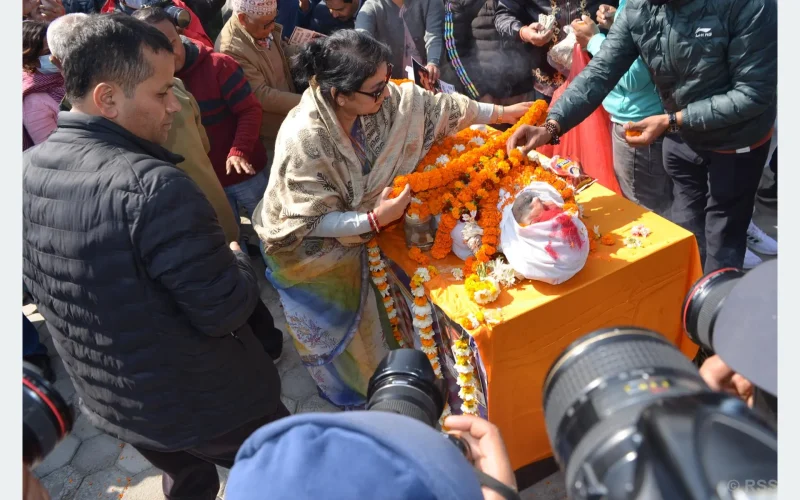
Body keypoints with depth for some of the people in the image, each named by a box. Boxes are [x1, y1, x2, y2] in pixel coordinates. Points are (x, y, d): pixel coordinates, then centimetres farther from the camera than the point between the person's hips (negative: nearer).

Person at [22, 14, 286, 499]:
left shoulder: (28, 169, -7)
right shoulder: (153, 186, -33)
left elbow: (43, 288, 7)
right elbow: (227, 311, -27)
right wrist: (238, 258, -6)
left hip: (109, 400, 7)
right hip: (206, 405, -7)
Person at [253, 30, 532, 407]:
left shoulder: (377, 98, -21)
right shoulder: (304, 140, -39)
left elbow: (433, 105, -6)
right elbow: (309, 222, -30)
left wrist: (500, 113, 3)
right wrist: (374, 220, -36)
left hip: (351, 230, 6)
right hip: (308, 247, -5)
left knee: (364, 313, 25)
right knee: (330, 327, 19)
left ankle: (373, 373, 53)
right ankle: (349, 394, 47)